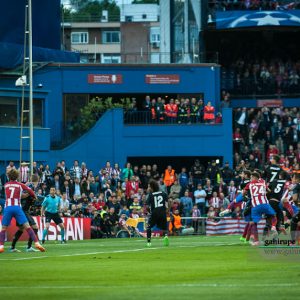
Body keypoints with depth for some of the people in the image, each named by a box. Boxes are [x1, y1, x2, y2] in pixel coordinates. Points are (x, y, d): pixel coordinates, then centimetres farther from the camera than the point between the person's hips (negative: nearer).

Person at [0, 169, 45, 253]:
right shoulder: (20, 185, 10)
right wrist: (34, 197, 29)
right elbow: (31, 191, 9)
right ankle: (36, 243, -11)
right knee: (27, 226, -3)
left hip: (7, 208, 1)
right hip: (17, 207, -1)